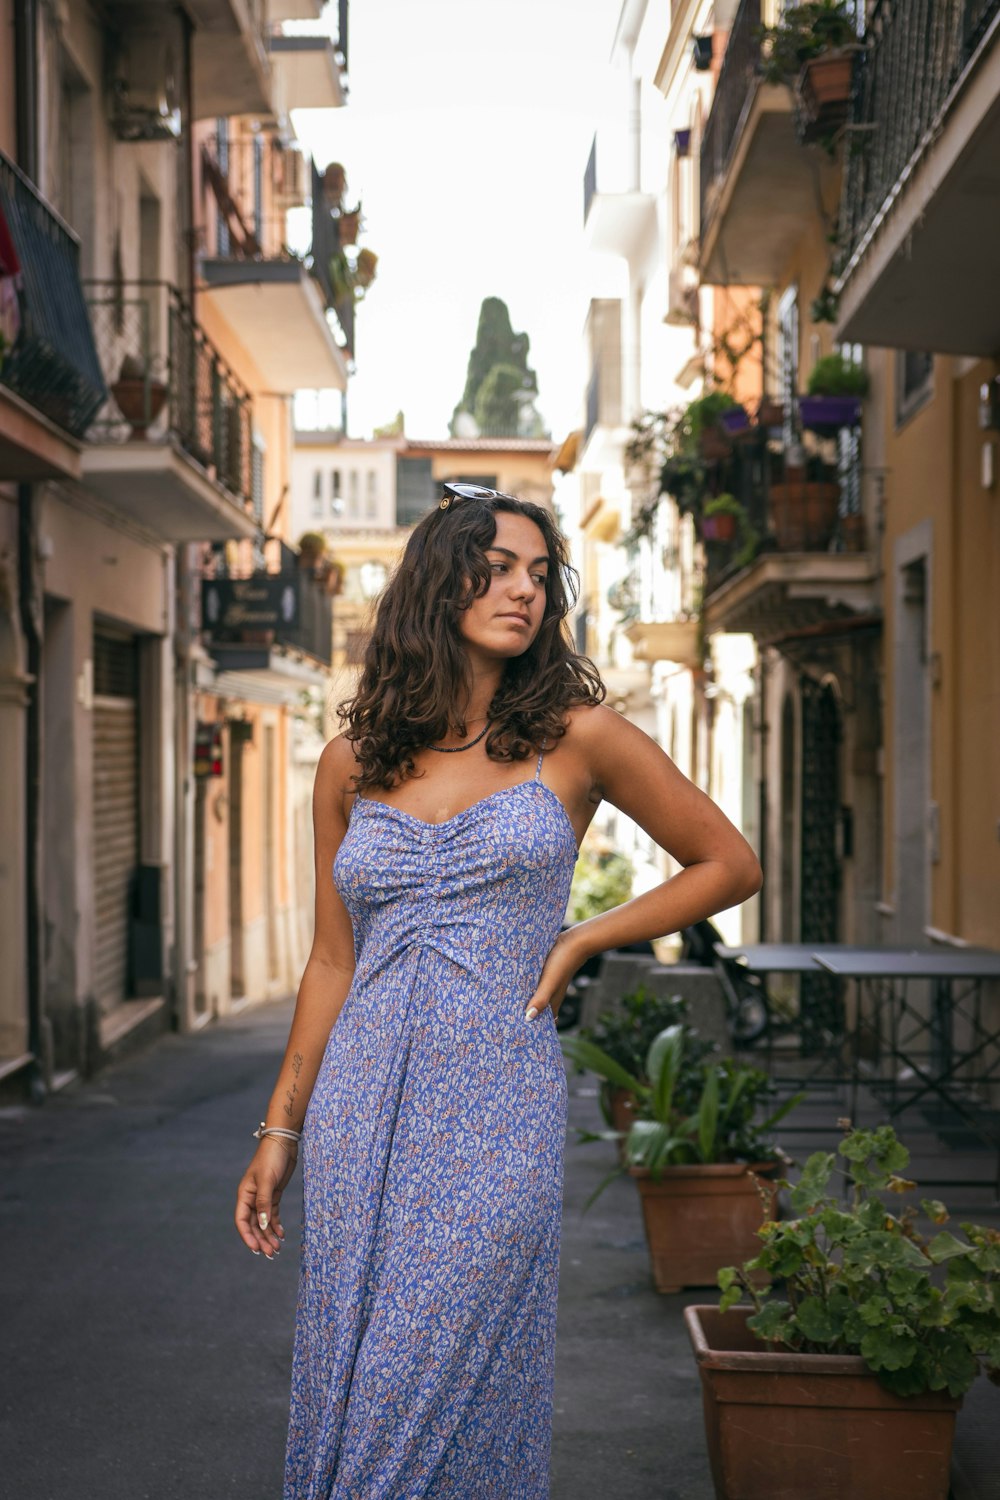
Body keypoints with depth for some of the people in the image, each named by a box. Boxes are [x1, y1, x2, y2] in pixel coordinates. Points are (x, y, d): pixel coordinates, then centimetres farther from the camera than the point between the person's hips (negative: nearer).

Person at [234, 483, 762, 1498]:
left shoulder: (576, 737, 0)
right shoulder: (351, 764, 8)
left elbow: (729, 864, 9)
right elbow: (332, 962, 14)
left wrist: (577, 942, 1)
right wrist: (281, 1130, 14)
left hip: (495, 1113, -3)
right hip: (361, 1109, 3)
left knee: (441, 1392, -3)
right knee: (346, 1399, 7)